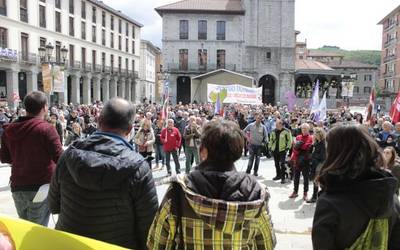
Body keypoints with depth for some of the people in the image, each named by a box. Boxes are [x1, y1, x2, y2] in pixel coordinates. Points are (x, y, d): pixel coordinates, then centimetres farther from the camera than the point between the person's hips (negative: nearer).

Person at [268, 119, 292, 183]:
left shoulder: (286, 131, -8)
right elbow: (271, 140, 18)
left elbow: (289, 140, -6)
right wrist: (270, 147, 12)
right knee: (276, 164, 14)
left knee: (282, 164, -10)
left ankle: (283, 177, -2)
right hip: (274, 150, 6)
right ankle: (278, 175, 29)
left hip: (282, 150, -6)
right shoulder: (273, 131, 9)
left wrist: (288, 148, -11)